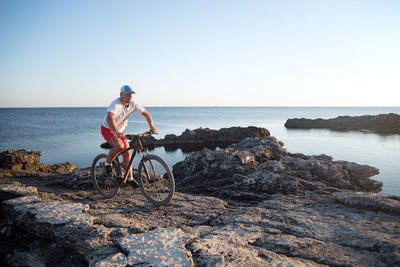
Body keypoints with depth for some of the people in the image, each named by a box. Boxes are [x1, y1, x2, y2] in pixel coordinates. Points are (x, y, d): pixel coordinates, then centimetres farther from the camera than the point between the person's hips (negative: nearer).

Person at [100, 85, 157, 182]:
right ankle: (107, 164, -5)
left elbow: (146, 113, -8)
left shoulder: (134, 104, -13)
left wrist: (152, 126, -25)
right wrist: (117, 132, -62)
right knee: (119, 146, -32)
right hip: (108, 129, -6)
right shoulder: (115, 104, -30)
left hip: (121, 130, 6)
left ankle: (130, 179, 13)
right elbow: (109, 118, -47)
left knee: (127, 154, 1)